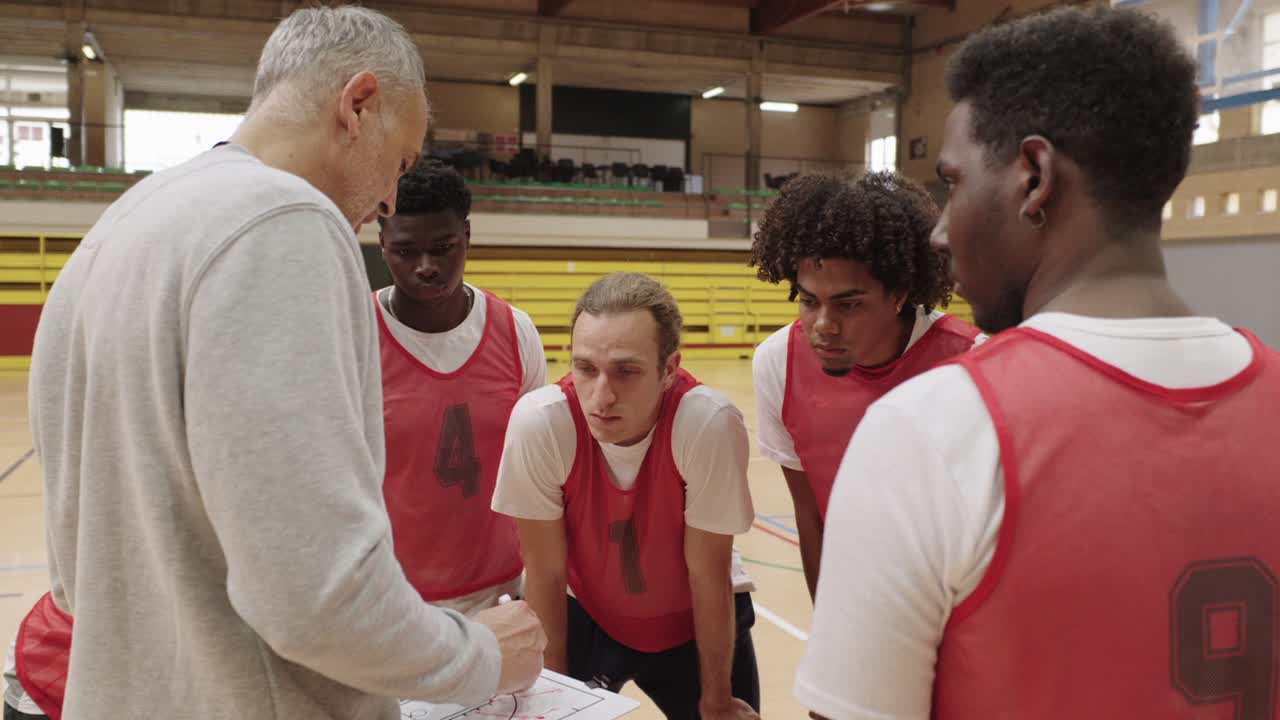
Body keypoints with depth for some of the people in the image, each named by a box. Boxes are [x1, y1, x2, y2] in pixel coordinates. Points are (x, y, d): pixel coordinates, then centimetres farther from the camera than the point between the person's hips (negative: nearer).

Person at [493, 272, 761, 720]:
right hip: (587, 617, 1)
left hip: (695, 624, 0)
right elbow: (545, 570, -16)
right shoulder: (538, 423, -29)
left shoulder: (711, 424, -32)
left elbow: (708, 575, -19)